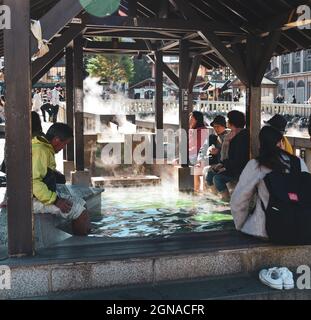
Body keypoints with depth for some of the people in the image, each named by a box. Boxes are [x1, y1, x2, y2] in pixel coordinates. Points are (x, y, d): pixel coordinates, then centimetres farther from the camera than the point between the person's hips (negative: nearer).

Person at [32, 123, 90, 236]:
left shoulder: (44, 148, 14)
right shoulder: (40, 151, -19)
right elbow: (34, 181, -28)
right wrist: (55, 200, -24)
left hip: (44, 196, 11)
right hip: (36, 200, -11)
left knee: (80, 203, 10)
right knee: (81, 213, -15)